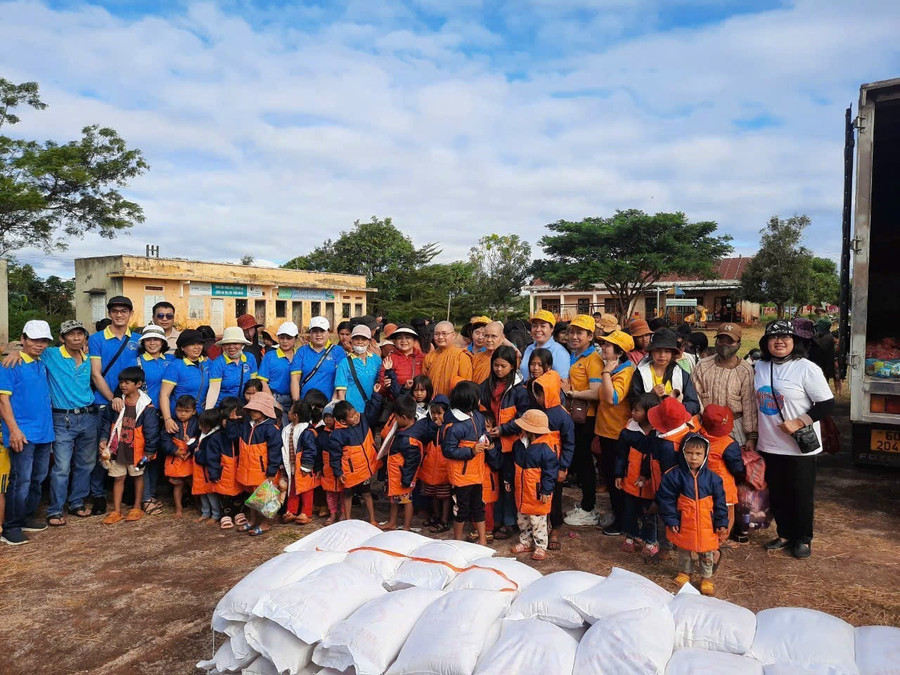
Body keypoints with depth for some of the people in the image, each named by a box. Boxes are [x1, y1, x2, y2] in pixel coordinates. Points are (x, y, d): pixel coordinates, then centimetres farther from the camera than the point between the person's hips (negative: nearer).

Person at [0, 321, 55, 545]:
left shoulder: (43, 365, 13)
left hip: (44, 432, 7)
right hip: (23, 433, -7)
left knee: (38, 478, 14)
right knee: (21, 480, -5)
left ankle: (26, 517, 27)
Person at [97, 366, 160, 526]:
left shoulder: (146, 406, -13)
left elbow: (151, 430, -11)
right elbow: (107, 422, 8)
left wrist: (149, 451, -9)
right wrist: (104, 439, -4)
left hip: (136, 451, -3)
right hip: (117, 448, 4)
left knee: (138, 476, 13)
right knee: (118, 478, 9)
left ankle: (137, 508, 27)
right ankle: (116, 511, 18)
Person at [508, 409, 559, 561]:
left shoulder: (545, 448, -22)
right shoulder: (519, 444, 1)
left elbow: (550, 471, -18)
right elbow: (513, 464, 14)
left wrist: (546, 491, -18)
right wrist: (510, 481, 17)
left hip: (537, 494, -7)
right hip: (521, 491, 7)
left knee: (538, 521, 7)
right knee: (522, 520, 20)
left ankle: (540, 546, 23)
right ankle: (525, 542, 36)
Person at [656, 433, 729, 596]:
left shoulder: (712, 478, -6)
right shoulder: (674, 475, -12)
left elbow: (719, 502, 0)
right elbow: (666, 499, -9)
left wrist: (722, 523, -1)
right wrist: (671, 520, -10)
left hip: (706, 523, 1)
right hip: (683, 522, 0)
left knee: (706, 552, 12)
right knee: (684, 550, 17)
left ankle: (706, 577, 31)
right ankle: (684, 572, 39)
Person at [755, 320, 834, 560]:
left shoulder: (807, 368, -13)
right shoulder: (761, 367, 5)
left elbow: (827, 403, -13)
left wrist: (799, 423, -21)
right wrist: (753, 436, 16)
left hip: (800, 447, -5)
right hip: (770, 445, 5)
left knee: (801, 495, 8)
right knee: (777, 494, 15)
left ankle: (803, 539, 26)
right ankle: (785, 535, 32)